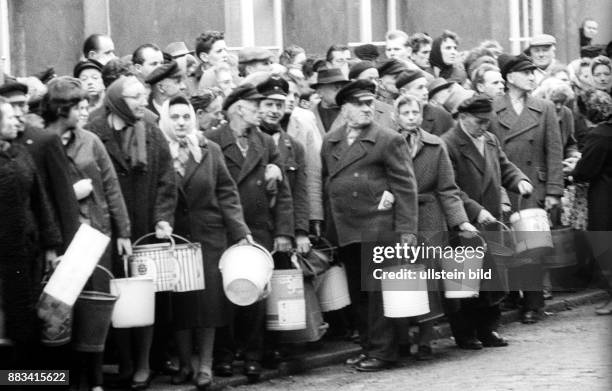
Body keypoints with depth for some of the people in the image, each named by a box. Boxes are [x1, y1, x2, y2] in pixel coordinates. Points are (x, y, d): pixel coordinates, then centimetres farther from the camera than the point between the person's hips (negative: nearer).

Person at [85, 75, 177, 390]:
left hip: (146, 232, 2)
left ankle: (143, 364, 11)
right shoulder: (96, 133, -2)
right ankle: (125, 362, 13)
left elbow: (166, 182, 4)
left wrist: (163, 219, -7)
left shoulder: (152, 135, 6)